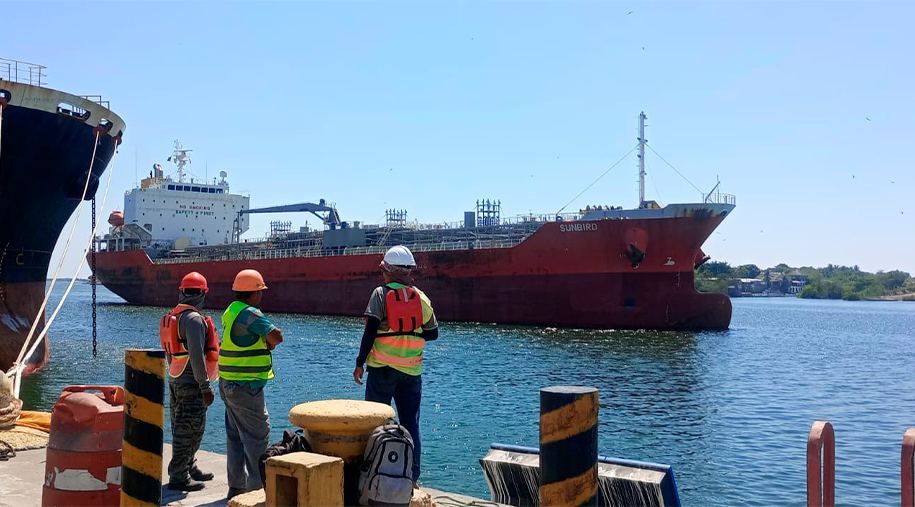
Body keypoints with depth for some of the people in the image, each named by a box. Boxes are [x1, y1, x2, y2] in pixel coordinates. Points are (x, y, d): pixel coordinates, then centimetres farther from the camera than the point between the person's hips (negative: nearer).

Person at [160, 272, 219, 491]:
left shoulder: (171, 317, 11)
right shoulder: (194, 319, -19)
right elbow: (197, 355, -24)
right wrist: (205, 387, -20)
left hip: (175, 379, 10)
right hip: (191, 382, -10)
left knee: (181, 428, 18)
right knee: (189, 430, -3)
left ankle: (189, 468, 30)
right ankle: (178, 477, 2)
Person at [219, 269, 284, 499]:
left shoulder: (231, 311, 13)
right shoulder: (250, 314, -18)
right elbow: (276, 337, -22)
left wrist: (267, 342, -3)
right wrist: (271, 340, -1)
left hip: (229, 385, 10)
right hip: (246, 386, -10)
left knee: (235, 435, 15)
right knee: (257, 435, -3)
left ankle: (236, 486, 23)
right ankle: (256, 487, -1)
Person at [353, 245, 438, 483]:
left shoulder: (381, 294, -5)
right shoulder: (421, 297, 5)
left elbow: (370, 331, -10)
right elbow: (433, 333, 9)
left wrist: (360, 363, -5)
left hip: (382, 367, -3)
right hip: (412, 369, 3)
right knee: (410, 422, 10)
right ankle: (412, 475, 14)